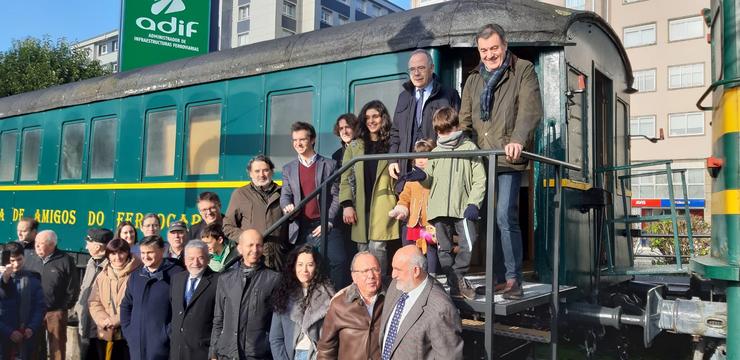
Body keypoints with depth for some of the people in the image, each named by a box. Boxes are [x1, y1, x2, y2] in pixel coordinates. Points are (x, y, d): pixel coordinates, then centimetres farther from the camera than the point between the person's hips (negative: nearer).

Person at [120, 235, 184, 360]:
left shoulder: (176, 274, -8)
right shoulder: (135, 276, 13)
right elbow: (125, 306, 22)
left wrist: (170, 333, -11)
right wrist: (128, 331, 12)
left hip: (162, 346, -6)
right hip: (137, 346, 6)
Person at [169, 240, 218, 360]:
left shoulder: (217, 281, -10)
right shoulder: (177, 278, 10)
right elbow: (172, 309, 18)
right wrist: (171, 335, 13)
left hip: (203, 350, -5)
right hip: (176, 350, 5)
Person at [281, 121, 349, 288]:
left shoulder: (329, 165, 8)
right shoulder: (288, 169, 17)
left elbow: (336, 196, 3)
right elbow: (285, 196, 10)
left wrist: (328, 222, -9)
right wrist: (287, 206, -15)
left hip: (324, 226, -2)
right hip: (300, 228, 3)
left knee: (339, 261, -18)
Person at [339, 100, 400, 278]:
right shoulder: (354, 146, 13)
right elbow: (346, 178, 7)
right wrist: (347, 204, -4)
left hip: (383, 205, -2)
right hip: (360, 207, 3)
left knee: (377, 247, -12)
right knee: (363, 250, 6)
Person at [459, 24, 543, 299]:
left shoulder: (523, 71, 2)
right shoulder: (474, 80, 20)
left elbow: (530, 110, -12)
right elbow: (465, 120, 21)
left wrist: (517, 140, -29)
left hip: (508, 159, -6)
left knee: (505, 217, -13)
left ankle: (513, 280, -3)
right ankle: (498, 278, 14)